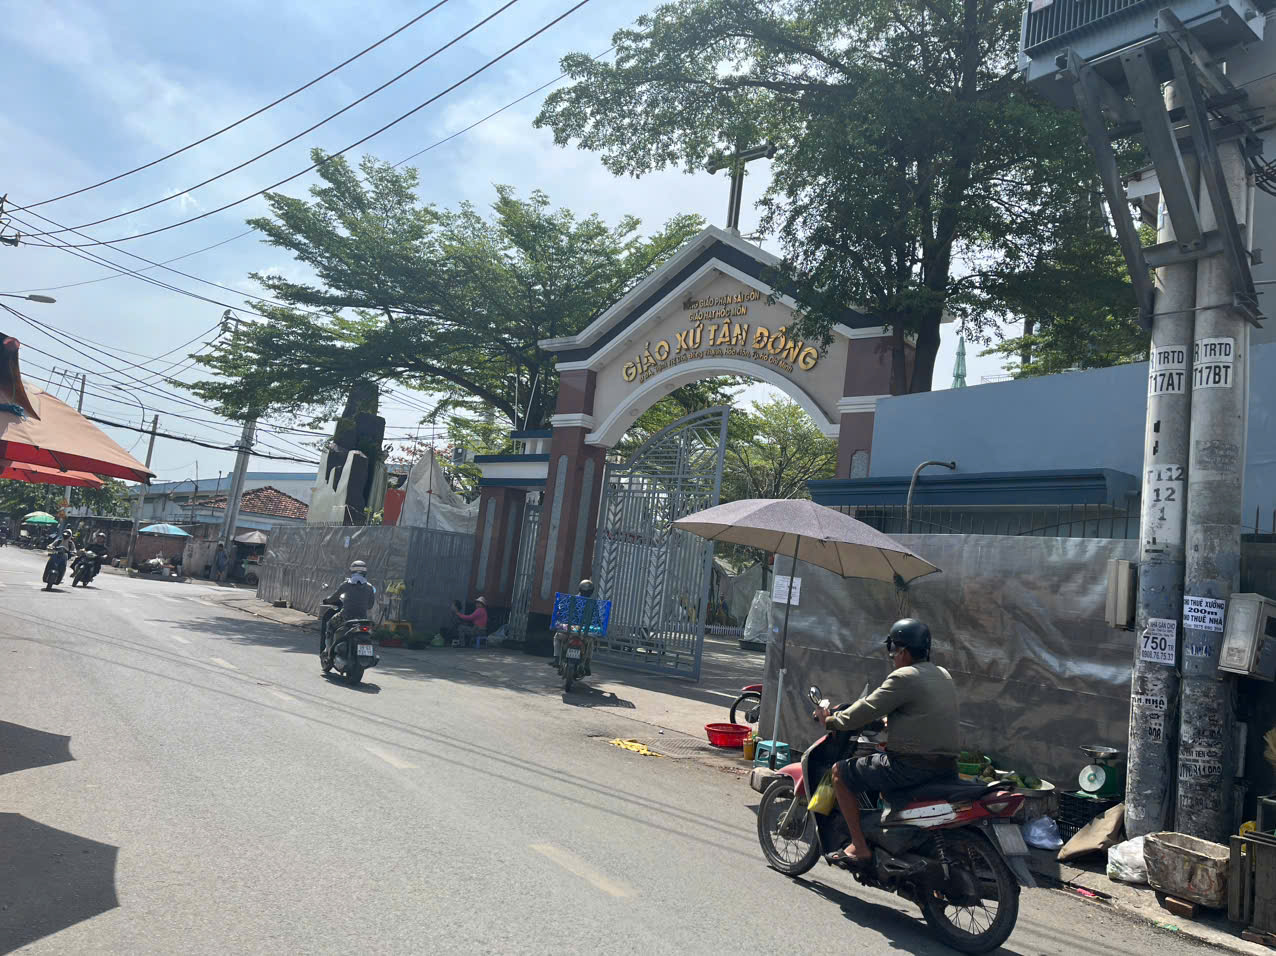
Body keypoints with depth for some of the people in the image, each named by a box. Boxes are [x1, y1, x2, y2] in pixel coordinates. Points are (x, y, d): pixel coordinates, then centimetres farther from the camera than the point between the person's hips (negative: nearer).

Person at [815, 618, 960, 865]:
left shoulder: (904, 678, -13)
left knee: (840, 771, 3)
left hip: (912, 766, -9)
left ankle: (859, 846, 2)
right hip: (947, 768, 9)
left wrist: (829, 720, 2)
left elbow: (865, 712, -12)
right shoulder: (944, 676, 14)